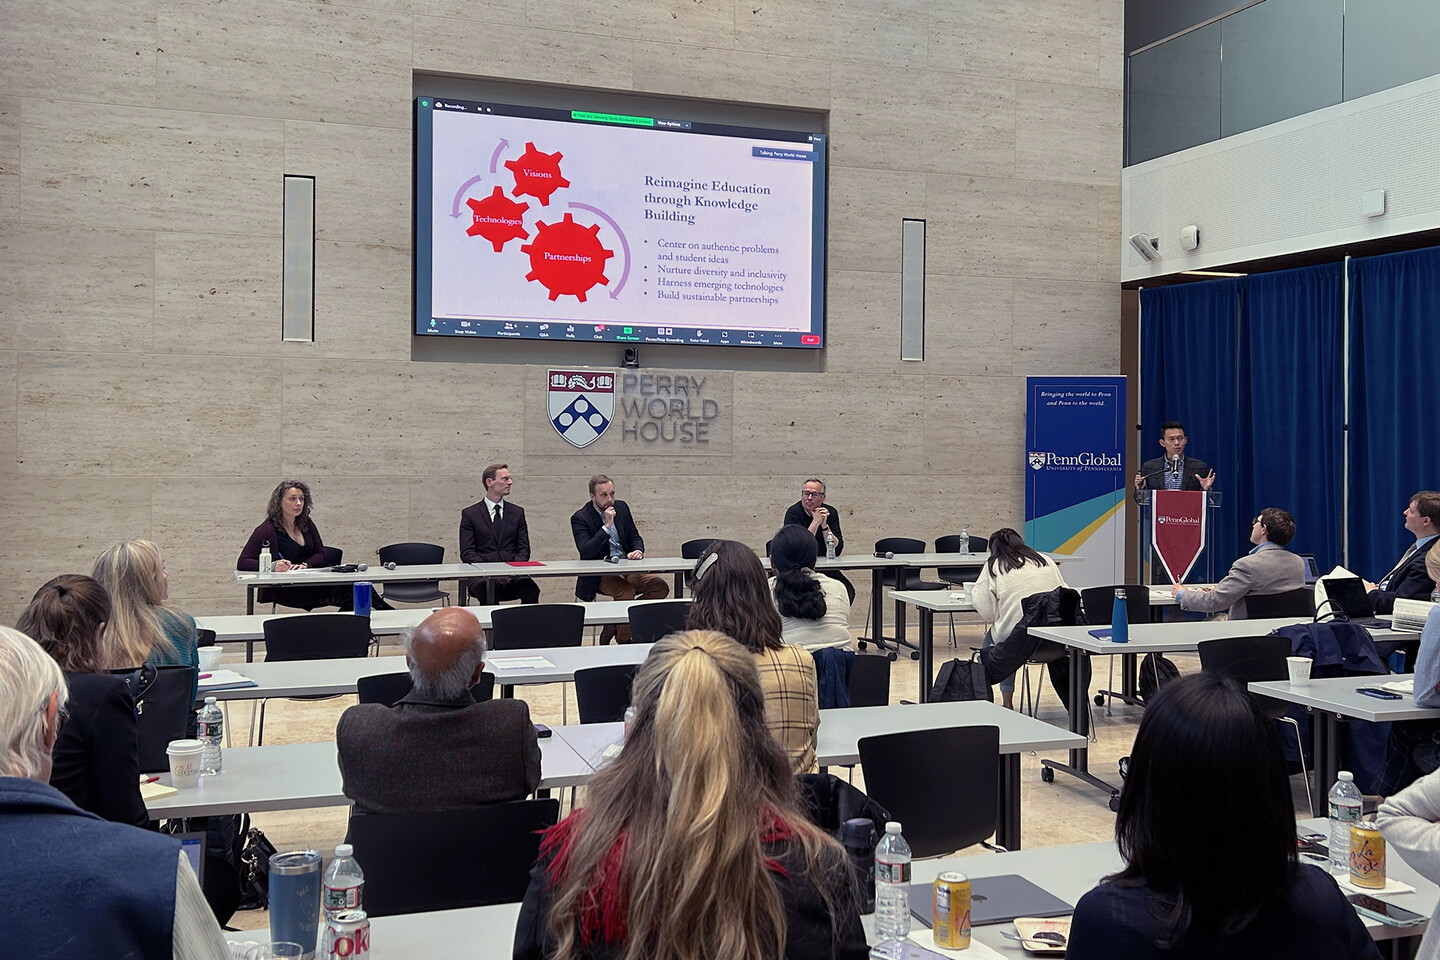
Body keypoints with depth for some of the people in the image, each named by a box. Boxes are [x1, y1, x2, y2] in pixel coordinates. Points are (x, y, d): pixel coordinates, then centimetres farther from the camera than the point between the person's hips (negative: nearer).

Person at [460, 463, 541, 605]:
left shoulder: (517, 512, 17)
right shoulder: (470, 513, 9)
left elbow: (524, 549, 12)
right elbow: (467, 552, 2)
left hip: (513, 575, 2)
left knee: (531, 588, -31)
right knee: (486, 589, -37)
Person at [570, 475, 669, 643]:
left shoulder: (622, 507, 11)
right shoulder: (580, 518, -6)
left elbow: (635, 537, 16)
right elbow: (585, 552, -18)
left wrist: (638, 551, -8)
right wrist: (607, 526, -21)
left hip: (627, 568, 6)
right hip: (600, 575, -6)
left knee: (660, 587, -19)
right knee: (626, 591, -35)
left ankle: (613, 627, -9)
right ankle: (623, 641, -14)